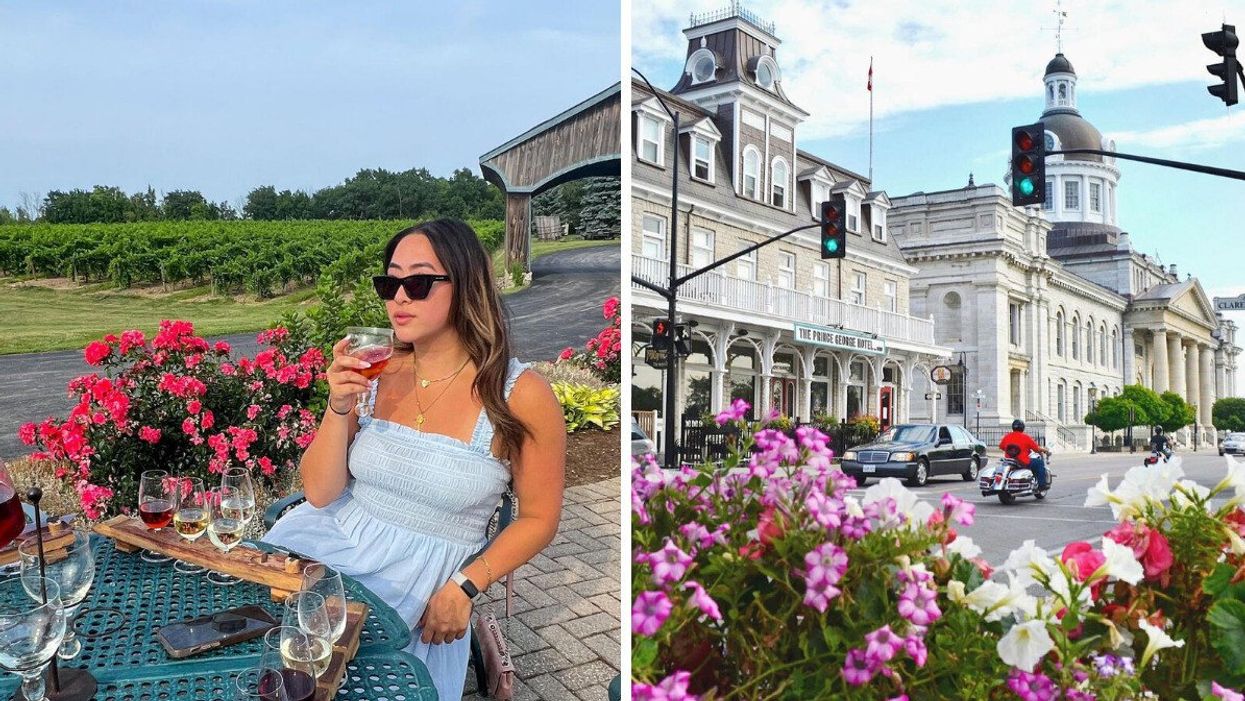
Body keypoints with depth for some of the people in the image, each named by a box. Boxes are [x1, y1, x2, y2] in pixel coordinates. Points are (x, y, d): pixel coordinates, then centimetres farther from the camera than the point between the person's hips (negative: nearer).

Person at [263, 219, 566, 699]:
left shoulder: (521, 396, -12)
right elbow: (319, 493, -1)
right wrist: (338, 405, -16)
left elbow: (538, 519, -3)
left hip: (417, 570, -4)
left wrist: (464, 588, -13)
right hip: (326, 539, 4)